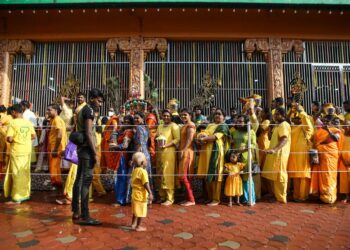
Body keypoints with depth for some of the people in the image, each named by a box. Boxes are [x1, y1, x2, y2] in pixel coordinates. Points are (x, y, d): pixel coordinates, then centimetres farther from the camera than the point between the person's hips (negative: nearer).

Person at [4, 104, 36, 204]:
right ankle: (25, 194, 25)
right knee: (25, 173, 15)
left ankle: (17, 198, 9)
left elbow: (9, 139, -17)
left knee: (17, 174, 2)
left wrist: (14, 140, 3)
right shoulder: (28, 122, 3)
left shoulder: (13, 122, -13)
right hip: (27, 151, 5)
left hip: (17, 152, -5)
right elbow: (33, 136, 8)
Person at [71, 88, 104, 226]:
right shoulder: (89, 110, -10)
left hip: (81, 148, 10)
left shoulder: (82, 110, 19)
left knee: (79, 179, 12)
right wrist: (94, 152, -18)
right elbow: (88, 133, -18)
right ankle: (84, 216, -5)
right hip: (87, 148, -10)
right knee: (86, 181, -9)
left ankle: (76, 212, 21)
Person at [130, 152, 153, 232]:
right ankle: (138, 227, 13)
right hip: (141, 195, -9)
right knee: (141, 211, 4)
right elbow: (146, 184, -25)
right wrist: (150, 193, -24)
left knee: (136, 210, 22)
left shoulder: (135, 170, 6)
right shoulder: (143, 171, -20)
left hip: (135, 194, 9)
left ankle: (133, 224, 33)